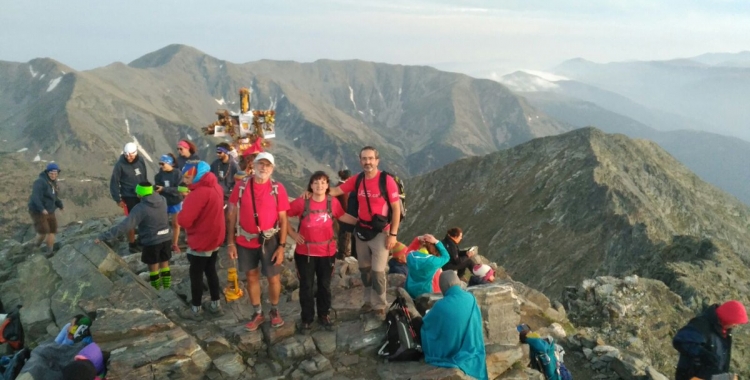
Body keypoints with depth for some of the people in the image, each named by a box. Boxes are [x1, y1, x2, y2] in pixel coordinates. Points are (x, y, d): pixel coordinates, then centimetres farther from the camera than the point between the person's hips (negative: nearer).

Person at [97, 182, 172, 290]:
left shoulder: (140, 208, -20)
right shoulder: (162, 200, -4)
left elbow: (125, 225, -26)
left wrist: (104, 236, -26)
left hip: (152, 241, -5)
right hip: (166, 238, 5)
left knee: (153, 267, 12)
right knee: (165, 264, 19)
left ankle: (156, 292, 26)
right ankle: (167, 288, 29)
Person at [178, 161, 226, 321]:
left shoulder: (199, 193, -26)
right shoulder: (215, 187, 2)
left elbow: (184, 220, -27)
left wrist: (184, 207, -7)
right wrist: (189, 199, 0)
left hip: (201, 241, -8)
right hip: (214, 238, 8)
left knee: (196, 274, 7)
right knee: (211, 271, 19)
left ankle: (196, 310, 19)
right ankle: (216, 305, 29)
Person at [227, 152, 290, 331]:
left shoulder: (278, 188, -7)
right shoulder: (241, 186, -4)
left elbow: (283, 219, -4)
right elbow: (233, 215, 2)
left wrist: (282, 246, -9)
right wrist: (230, 242, 0)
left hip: (269, 241, -2)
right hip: (245, 241, 2)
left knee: (274, 278, 6)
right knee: (251, 276, 14)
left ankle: (274, 311, 30)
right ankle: (257, 313, 31)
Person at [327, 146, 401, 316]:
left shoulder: (387, 180, -14)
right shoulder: (357, 180, -1)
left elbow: (396, 208, -10)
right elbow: (335, 191, 4)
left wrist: (393, 234, -13)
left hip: (380, 232, -5)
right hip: (361, 231, 5)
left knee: (377, 271, -2)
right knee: (364, 269, 15)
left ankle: (380, 305, 15)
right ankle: (369, 300, 31)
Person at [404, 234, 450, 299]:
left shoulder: (411, 256, -9)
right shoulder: (432, 261, -23)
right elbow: (446, 257, -5)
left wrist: (418, 239, 8)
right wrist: (437, 242, -8)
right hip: (424, 293, -5)